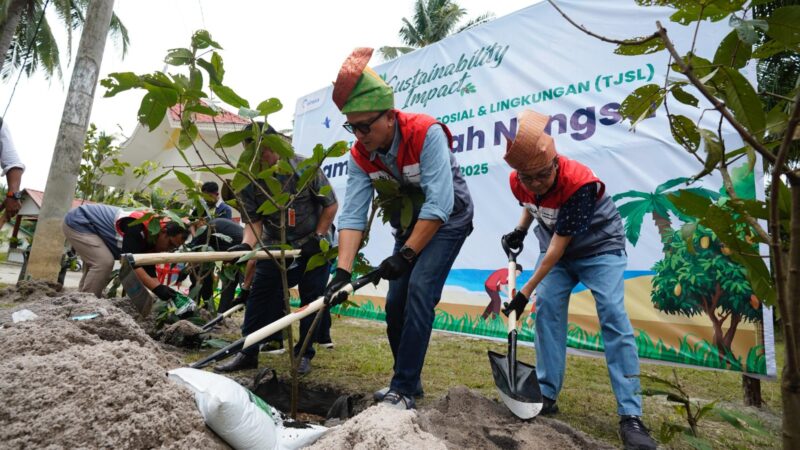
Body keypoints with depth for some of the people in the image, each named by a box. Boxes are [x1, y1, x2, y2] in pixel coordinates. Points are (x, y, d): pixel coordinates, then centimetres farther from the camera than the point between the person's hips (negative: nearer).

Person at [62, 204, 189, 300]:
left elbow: (150, 273, -5)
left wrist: (168, 295, -18)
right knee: (104, 262, -19)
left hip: (85, 225, 10)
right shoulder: (137, 225, -32)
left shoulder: (150, 240, -3)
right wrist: (158, 288, -44)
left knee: (95, 264, 19)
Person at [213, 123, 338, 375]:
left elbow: (331, 205, -10)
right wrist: (246, 244, -30)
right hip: (275, 243, 3)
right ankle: (248, 353, 12)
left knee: (312, 297, -1)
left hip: (313, 243, -2)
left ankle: (304, 354, 12)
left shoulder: (305, 167, -18)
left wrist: (317, 237, -14)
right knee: (259, 293, 0)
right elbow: (253, 220, -10)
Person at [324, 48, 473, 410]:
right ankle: (409, 382, 22)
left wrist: (406, 255, -34)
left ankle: (403, 390, -9)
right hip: (408, 226, 6)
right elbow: (352, 215, -19)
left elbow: (438, 204, -34)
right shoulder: (359, 156, -13)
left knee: (419, 292, -21)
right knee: (395, 304, 4)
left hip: (447, 221, -6)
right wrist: (343, 271, -30)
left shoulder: (427, 133, -29)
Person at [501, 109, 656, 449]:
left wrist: (526, 290, -27)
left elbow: (560, 244, -31)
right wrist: (519, 231, -8)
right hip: (556, 248, 5)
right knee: (547, 307, -9)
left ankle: (631, 416, -11)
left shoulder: (579, 183, -35)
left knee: (613, 315, -17)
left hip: (599, 247, -5)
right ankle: (547, 395, 2)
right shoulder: (518, 182, -16)